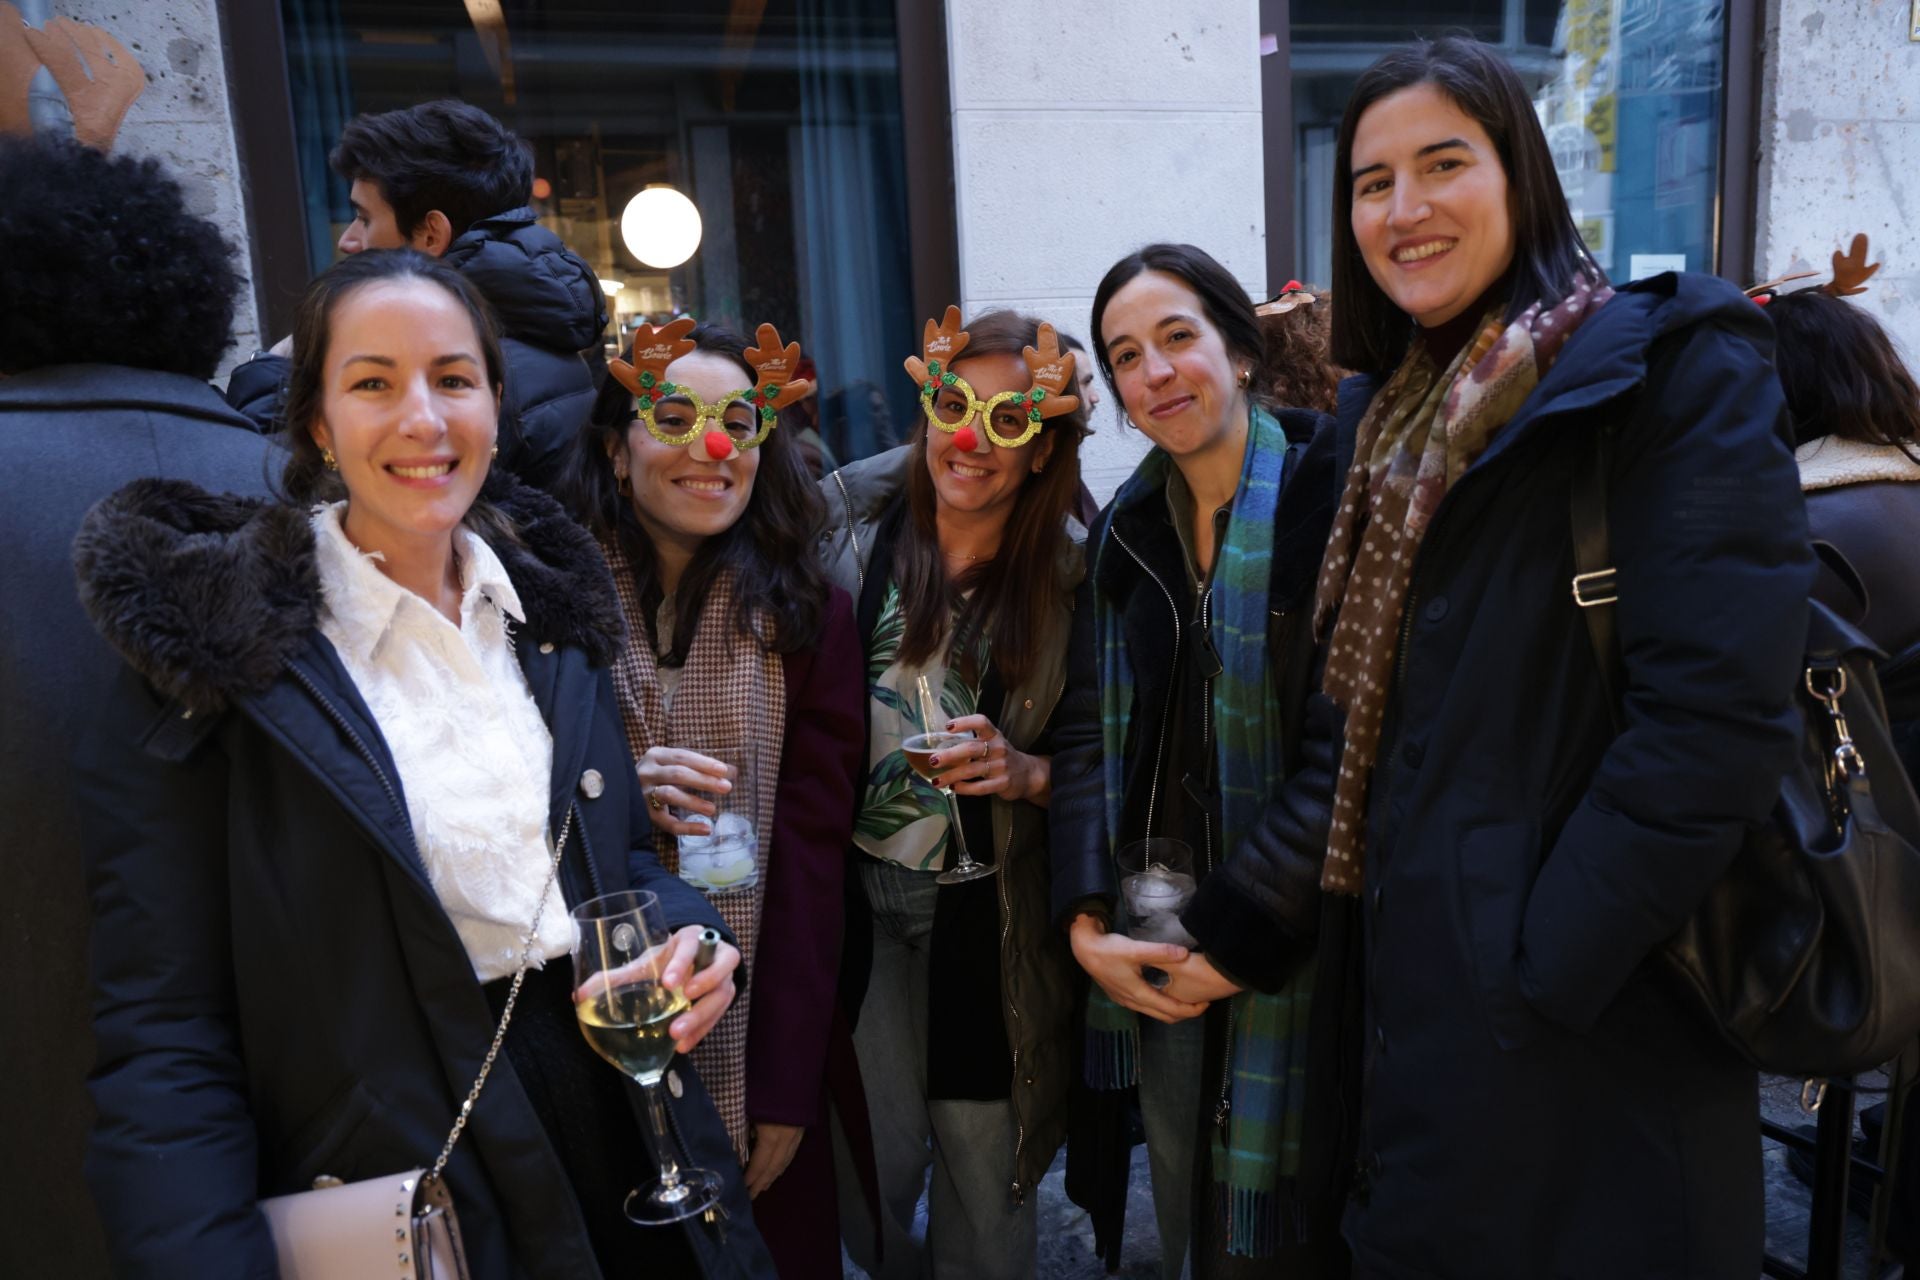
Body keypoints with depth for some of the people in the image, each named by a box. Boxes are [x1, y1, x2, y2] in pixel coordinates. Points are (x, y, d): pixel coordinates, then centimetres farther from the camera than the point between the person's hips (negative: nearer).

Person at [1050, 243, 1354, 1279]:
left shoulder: (1327, 496, -11)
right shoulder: (1125, 531, 7)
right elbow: (1088, 735, 5)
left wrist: (1237, 939, -16)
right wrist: (1087, 922, -6)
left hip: (1289, 951, -5)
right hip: (1151, 958, 5)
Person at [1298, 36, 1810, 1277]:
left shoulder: (1673, 366, -13)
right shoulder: (1394, 407, 10)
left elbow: (1717, 714, -21)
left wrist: (1541, 965, -19)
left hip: (1597, 1036, -7)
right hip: (1421, 989, 7)